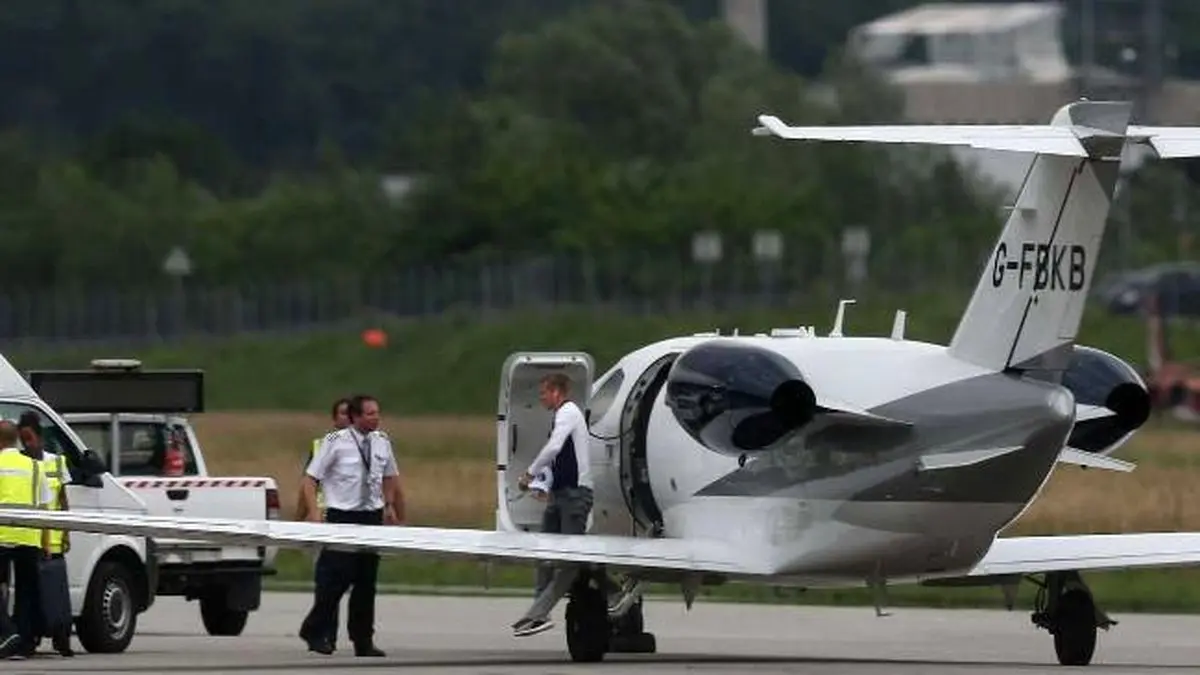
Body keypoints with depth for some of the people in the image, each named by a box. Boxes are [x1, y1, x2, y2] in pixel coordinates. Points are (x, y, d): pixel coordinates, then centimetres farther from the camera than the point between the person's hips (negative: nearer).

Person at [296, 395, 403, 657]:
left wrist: (389, 505, 9)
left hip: (373, 517, 5)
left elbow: (389, 475, 23)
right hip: (342, 516, -5)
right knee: (335, 579, -8)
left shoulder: (382, 442, 7)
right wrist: (313, 513, -17)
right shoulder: (336, 442, -8)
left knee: (367, 581, 7)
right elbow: (311, 477, -7)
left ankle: (363, 641, 14)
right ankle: (315, 632, 7)